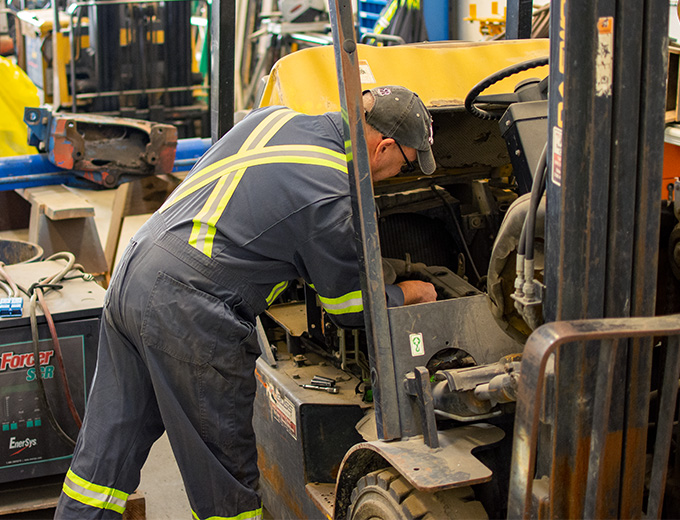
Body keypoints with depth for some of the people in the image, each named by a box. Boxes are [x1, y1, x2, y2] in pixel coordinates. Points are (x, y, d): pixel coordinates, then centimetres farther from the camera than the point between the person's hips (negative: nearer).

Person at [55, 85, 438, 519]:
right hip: (188, 312, -9)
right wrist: (407, 293, 20)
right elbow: (351, 309, 0)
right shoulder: (333, 196, -11)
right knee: (227, 467, 8)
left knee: (108, 442, 17)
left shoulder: (273, 118, 12)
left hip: (132, 273, 9)